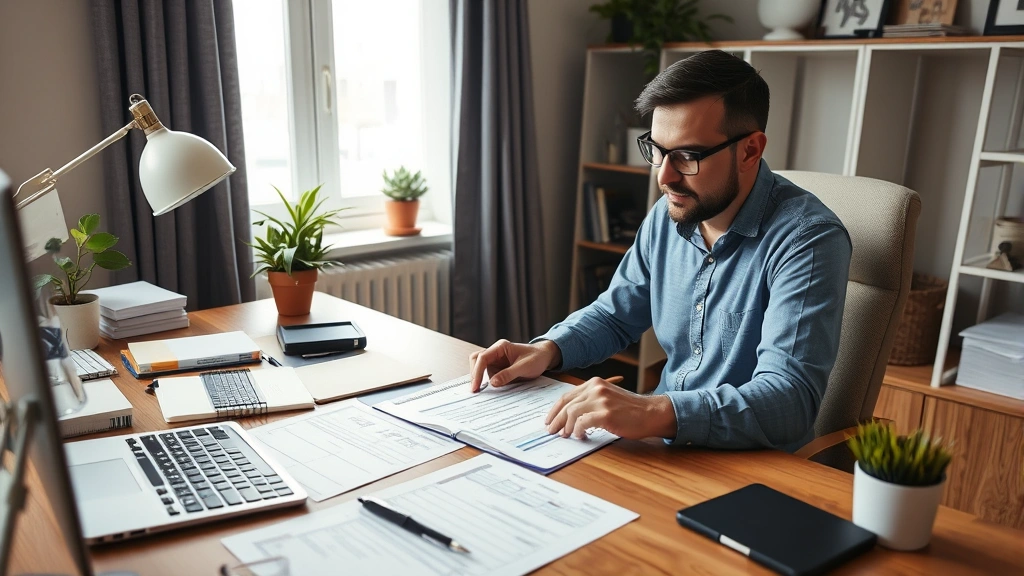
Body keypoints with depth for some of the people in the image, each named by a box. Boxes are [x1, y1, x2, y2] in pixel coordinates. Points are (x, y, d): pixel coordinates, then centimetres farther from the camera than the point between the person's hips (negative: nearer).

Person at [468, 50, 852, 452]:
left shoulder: (808, 240, -19)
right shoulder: (668, 215, 2)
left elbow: (791, 396, -29)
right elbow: (615, 315, 14)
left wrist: (656, 413, -43)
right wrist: (547, 350, -6)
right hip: (665, 447, 6)